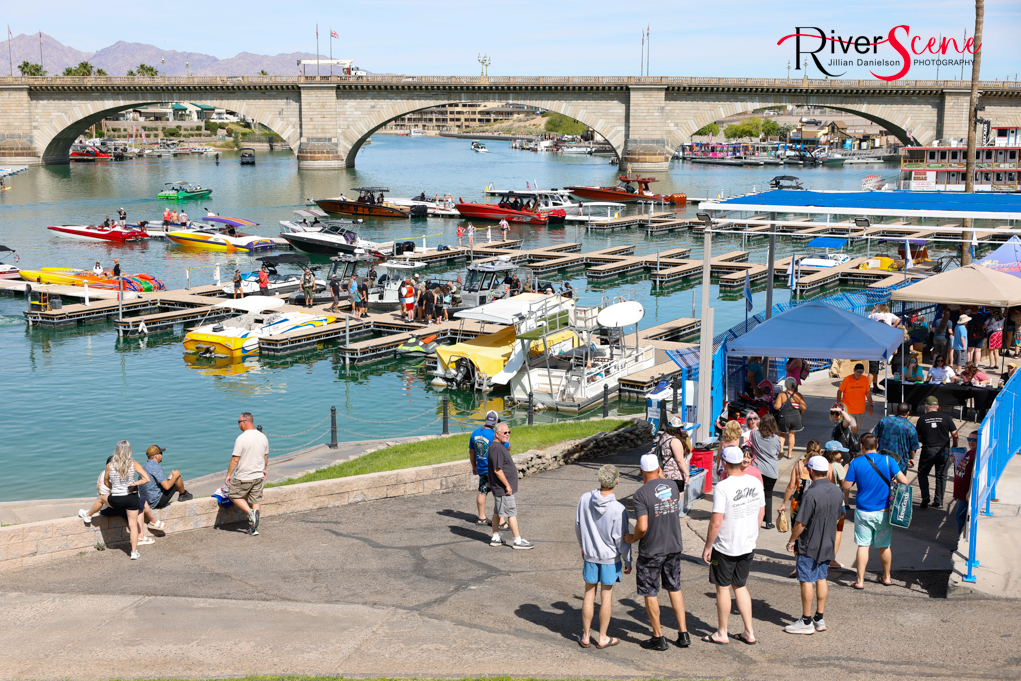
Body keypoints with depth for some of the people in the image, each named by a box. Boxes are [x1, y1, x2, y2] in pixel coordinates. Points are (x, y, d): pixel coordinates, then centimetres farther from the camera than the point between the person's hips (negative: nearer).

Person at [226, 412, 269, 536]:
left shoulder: (241, 439, -17)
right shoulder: (263, 437, 3)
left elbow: (235, 459, -16)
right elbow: (266, 456, 13)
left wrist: (228, 474, -6)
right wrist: (264, 469, 29)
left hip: (243, 477, -6)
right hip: (258, 476, 6)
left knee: (234, 495, 13)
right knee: (256, 500, 11)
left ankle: (250, 512, -7)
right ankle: (254, 528, 11)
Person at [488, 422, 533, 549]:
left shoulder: (500, 446, 12)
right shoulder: (496, 448, -22)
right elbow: (497, 470, -24)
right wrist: (507, 485, -20)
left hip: (499, 488, 10)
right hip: (503, 488, -10)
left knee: (498, 512, 16)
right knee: (512, 513, -5)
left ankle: (495, 538, 24)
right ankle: (518, 541, 0)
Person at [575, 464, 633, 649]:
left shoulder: (584, 500, -12)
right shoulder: (618, 509, -23)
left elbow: (578, 527, 2)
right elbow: (622, 539, -15)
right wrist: (627, 561, 1)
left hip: (590, 555, 3)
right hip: (610, 557, -3)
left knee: (589, 593, 15)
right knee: (606, 595, 10)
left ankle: (586, 636, 23)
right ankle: (602, 638, 19)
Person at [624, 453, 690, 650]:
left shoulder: (641, 494, -18)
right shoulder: (673, 485, -1)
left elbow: (642, 527, -23)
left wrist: (632, 538, -3)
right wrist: (661, 477, 28)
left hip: (651, 551, -5)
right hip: (674, 547, 6)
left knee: (650, 593, 9)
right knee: (674, 588, 19)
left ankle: (658, 638, 16)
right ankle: (683, 634, 19)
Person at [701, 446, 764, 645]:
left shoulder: (722, 487, -21)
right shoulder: (755, 482, -2)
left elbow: (716, 522, -22)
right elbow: (761, 513, 10)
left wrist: (707, 547, -10)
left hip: (725, 546, -6)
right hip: (748, 545, 6)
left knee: (723, 587, 9)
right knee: (740, 586, 19)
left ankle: (722, 633, 20)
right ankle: (749, 632, 20)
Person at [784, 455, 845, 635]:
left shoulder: (811, 494, -24)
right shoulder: (837, 491, 1)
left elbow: (800, 524, -21)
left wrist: (791, 541, -7)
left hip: (809, 546, -7)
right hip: (828, 545, 8)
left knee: (806, 581, 1)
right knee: (821, 579, 15)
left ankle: (806, 622, 7)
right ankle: (820, 619, 21)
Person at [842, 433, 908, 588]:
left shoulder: (856, 463, -7)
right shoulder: (887, 460, -7)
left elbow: (846, 486, -5)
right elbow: (904, 481, -13)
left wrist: (846, 500, 14)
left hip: (863, 511, -1)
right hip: (883, 511, 1)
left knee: (863, 546, 5)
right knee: (884, 546, 15)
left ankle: (860, 580, 5)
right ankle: (887, 577, 29)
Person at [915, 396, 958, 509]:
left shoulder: (922, 419, -1)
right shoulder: (946, 418, 0)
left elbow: (918, 438, 3)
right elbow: (955, 435, 0)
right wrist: (955, 446, 16)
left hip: (928, 450, -1)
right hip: (943, 450, 1)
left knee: (922, 473, 13)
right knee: (941, 475, 12)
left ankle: (925, 498, -2)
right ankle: (939, 501, 11)